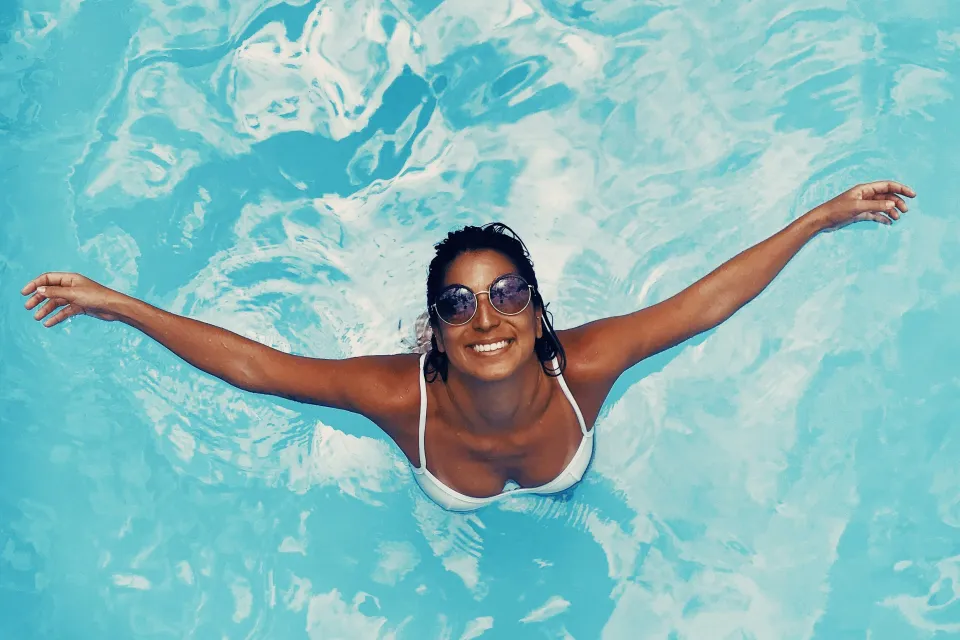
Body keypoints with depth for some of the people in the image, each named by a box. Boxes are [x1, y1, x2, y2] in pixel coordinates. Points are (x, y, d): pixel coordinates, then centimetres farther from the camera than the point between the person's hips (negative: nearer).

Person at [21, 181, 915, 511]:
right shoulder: (404, 397, -43)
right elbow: (249, 363, -37)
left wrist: (825, 216, -34)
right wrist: (114, 303, -37)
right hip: (452, 547, 0)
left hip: (568, 521, 1)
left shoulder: (582, 368, -42)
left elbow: (709, 300, -34)